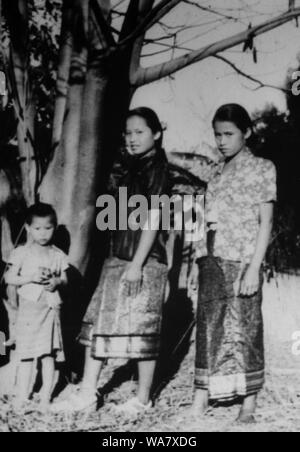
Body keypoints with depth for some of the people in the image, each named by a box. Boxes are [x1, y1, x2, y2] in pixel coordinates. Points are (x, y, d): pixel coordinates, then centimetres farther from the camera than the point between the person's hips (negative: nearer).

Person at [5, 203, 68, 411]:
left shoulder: (58, 255, 5)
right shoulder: (21, 253, -1)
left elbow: (65, 279, 10)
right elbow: (9, 278, -4)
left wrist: (56, 282, -11)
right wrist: (31, 278, -17)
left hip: (50, 308, 2)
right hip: (28, 309, -2)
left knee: (48, 354, 4)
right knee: (26, 356, 2)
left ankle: (46, 397, 15)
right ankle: (22, 397, 13)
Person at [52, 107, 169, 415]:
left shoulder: (157, 168, -6)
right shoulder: (125, 168, 15)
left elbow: (152, 219, -13)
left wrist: (137, 264, -17)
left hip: (145, 260, -7)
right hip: (118, 257, 7)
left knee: (141, 327, 0)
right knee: (99, 321, 7)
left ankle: (143, 399, 13)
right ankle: (87, 393, 15)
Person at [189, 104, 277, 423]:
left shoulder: (262, 168, 1)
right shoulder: (219, 171, 15)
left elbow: (265, 222, -5)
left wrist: (254, 268, -12)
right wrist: (200, 258, 9)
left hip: (242, 260, -5)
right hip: (212, 259, 5)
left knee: (246, 326, 0)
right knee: (208, 324, 3)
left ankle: (249, 402, 9)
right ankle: (202, 394, 8)